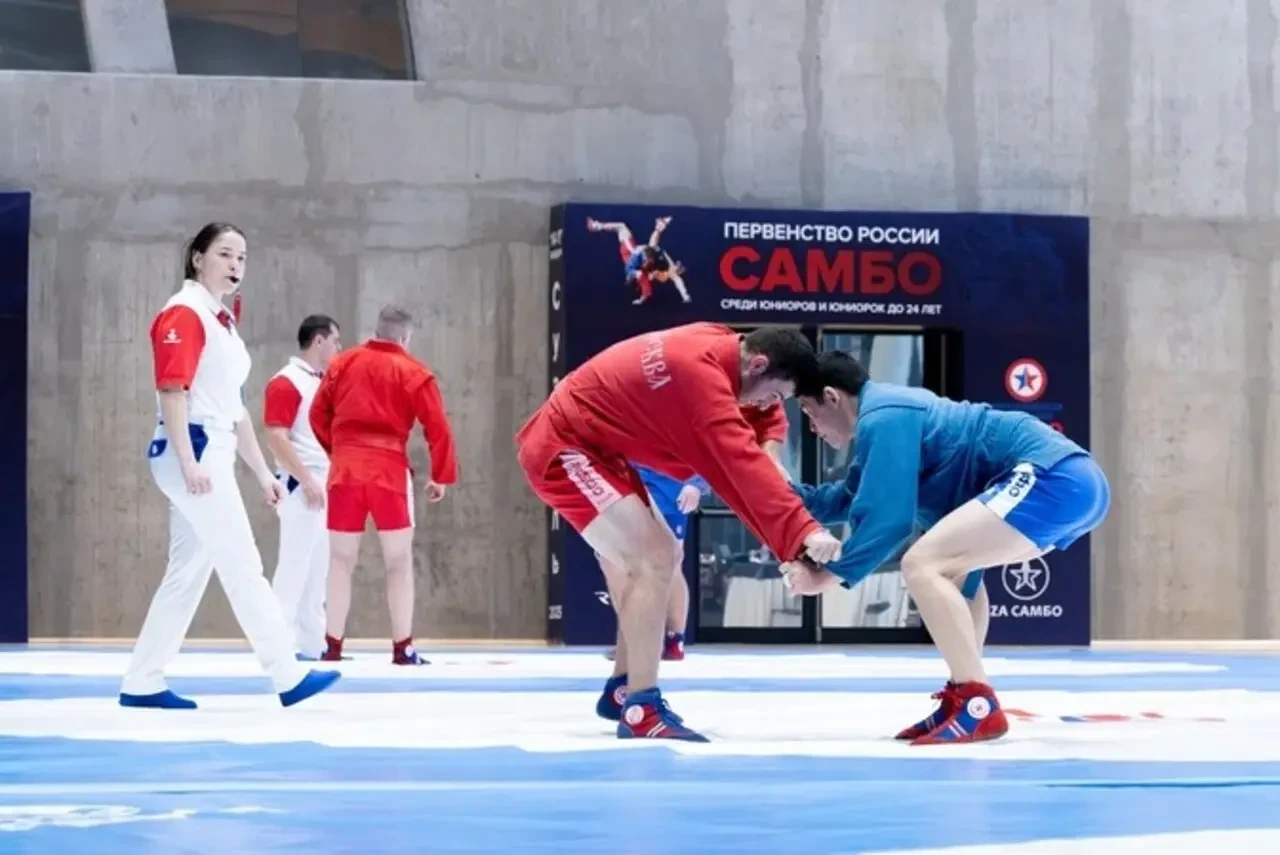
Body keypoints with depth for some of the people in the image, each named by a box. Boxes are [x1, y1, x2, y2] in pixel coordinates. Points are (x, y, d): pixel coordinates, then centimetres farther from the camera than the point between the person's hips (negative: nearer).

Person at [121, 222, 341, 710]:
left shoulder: (222, 322, 19)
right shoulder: (183, 314, -10)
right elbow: (172, 392, -17)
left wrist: (261, 471, 21)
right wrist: (188, 463, -24)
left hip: (215, 454, 10)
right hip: (192, 452, -10)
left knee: (188, 573, 10)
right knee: (242, 565, -9)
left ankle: (142, 684, 14)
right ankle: (288, 677, -9)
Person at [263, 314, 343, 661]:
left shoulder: (324, 383, 17)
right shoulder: (286, 384, -12)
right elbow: (276, 438, -19)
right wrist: (307, 480, -22)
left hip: (328, 486, 9)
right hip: (303, 486, -9)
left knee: (320, 569, 11)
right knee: (294, 565, -9)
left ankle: (312, 643, 15)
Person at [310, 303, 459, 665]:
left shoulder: (341, 364, 8)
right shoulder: (413, 372, -1)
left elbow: (318, 416, 12)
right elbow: (437, 427, -5)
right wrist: (442, 475, 3)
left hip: (345, 470, 3)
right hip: (389, 470, -3)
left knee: (341, 560, 9)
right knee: (399, 560, 4)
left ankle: (332, 646, 7)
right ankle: (402, 649, 2)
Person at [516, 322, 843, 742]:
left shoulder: (717, 346, 0)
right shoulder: (699, 368, -29)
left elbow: (756, 413, 15)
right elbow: (742, 460, -38)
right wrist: (803, 530, -44)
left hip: (593, 445, 11)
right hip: (563, 450, -11)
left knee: (661, 555, 17)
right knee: (653, 559, -20)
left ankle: (623, 688, 26)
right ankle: (641, 709, -20)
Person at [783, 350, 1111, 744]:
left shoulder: (882, 419, -6)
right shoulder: (890, 408, 25)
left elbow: (888, 519, -13)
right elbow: (849, 500, 36)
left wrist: (826, 576, -3)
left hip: (1053, 478, -11)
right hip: (1074, 478, 11)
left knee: (922, 564, -13)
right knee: (952, 564, 29)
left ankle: (978, 708, -15)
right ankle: (965, 699, 20)